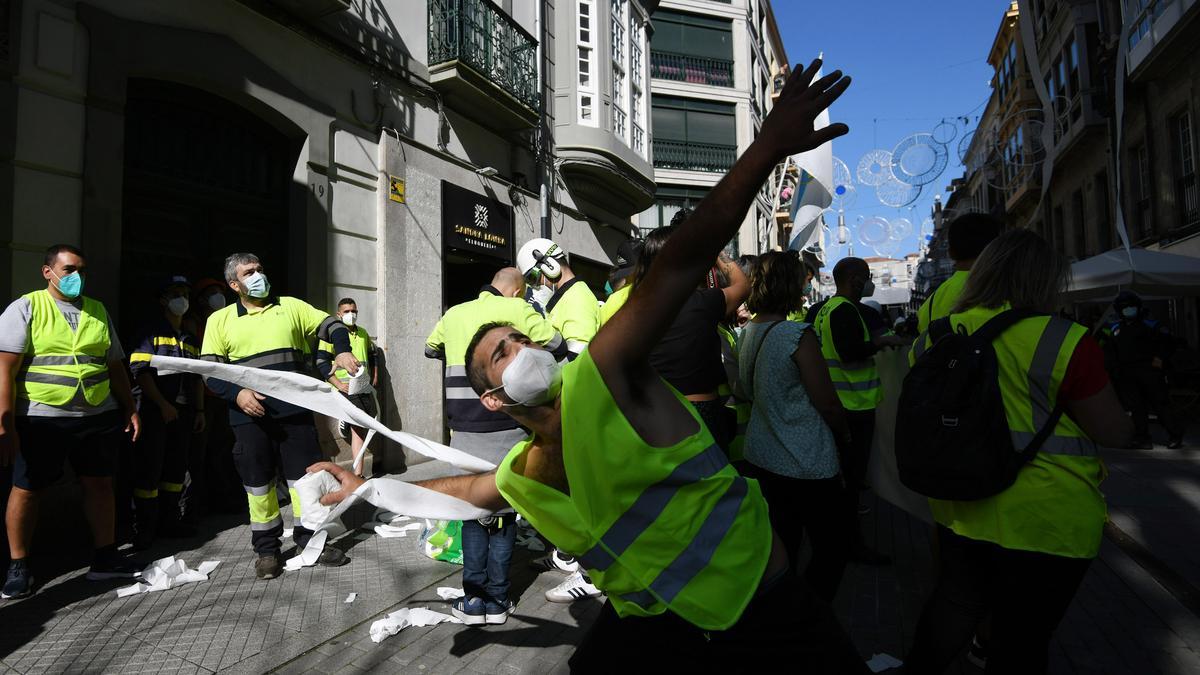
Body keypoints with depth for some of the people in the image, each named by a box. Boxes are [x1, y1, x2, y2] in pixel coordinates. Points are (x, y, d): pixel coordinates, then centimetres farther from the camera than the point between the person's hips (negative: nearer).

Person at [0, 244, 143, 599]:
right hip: (40, 419, -4)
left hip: (99, 417, 4)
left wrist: (131, 410, 12)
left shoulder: (98, 311, 12)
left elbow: (115, 366, 16)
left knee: (100, 484, 9)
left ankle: (105, 558, 19)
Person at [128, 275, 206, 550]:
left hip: (182, 411, 6)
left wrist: (199, 410, 12)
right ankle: (145, 527, 7)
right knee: (149, 469, -3)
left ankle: (168, 521, 20)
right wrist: (163, 404, -17)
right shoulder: (151, 331, -2)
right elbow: (140, 370, -12)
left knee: (176, 467, 10)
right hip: (154, 410, -6)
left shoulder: (191, 339, 18)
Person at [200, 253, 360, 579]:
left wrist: (343, 351, -13)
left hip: (295, 411, 1)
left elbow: (332, 325, 7)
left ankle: (311, 538, 19)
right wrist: (236, 393, -15)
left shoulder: (290, 306, 10)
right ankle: (266, 548, 24)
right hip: (250, 415, 0)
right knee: (258, 482, 9)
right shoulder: (220, 320, 7)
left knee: (305, 475, 4)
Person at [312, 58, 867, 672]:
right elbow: (467, 486, 23)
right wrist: (369, 486, 29)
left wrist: (767, 147, -35)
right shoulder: (518, 478, 0)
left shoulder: (598, 379, -21)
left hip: (766, 611, -4)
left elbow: (680, 264, -29)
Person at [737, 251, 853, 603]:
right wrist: (844, 433, 4)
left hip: (761, 456, 8)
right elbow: (827, 402, -14)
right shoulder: (798, 336, -20)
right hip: (805, 465, -8)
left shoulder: (749, 333, 3)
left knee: (781, 541, 22)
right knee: (834, 545, 10)